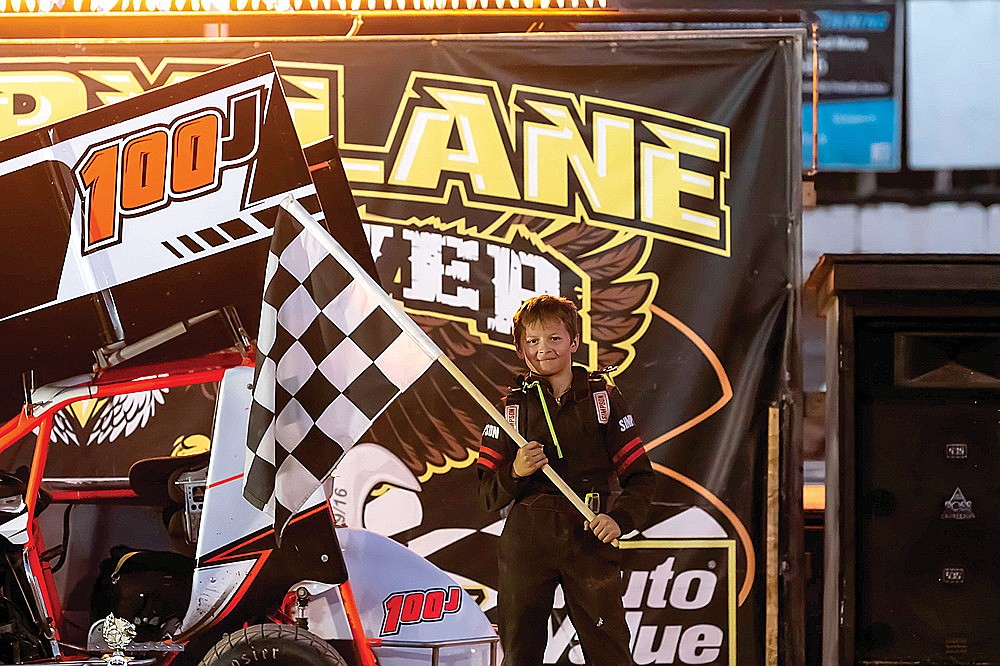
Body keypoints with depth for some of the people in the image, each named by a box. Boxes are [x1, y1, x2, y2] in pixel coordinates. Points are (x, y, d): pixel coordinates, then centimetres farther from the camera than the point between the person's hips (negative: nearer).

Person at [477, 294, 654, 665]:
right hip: (526, 541, 1)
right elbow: (488, 496, 8)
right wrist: (516, 472, -12)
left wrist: (619, 518, -13)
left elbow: (639, 476, 4)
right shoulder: (512, 406, 9)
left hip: (590, 538, -1)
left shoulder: (604, 398, 6)